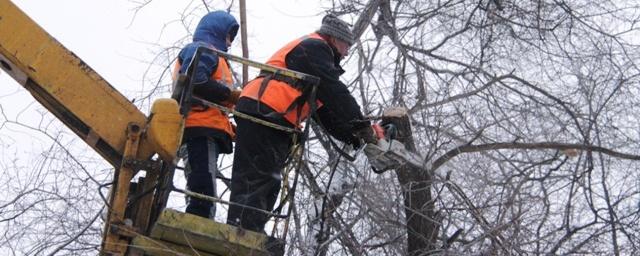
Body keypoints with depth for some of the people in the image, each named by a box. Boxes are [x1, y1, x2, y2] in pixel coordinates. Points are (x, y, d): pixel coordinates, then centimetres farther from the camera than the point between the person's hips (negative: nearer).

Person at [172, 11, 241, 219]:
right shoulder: (201, 50, 5)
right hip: (200, 130, -10)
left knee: (202, 198, 3)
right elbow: (195, 82, -15)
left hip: (203, 131, 10)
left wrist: (227, 125, 14)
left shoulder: (208, 54, 35)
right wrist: (230, 94, -6)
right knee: (204, 195, -21)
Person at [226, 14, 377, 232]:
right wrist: (361, 125, -10)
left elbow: (326, 112, 24)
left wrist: (354, 137, 13)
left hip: (271, 122, 11)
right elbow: (335, 92, -12)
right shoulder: (314, 46, 1)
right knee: (256, 179, -18)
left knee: (267, 183, 6)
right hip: (262, 114, -11)